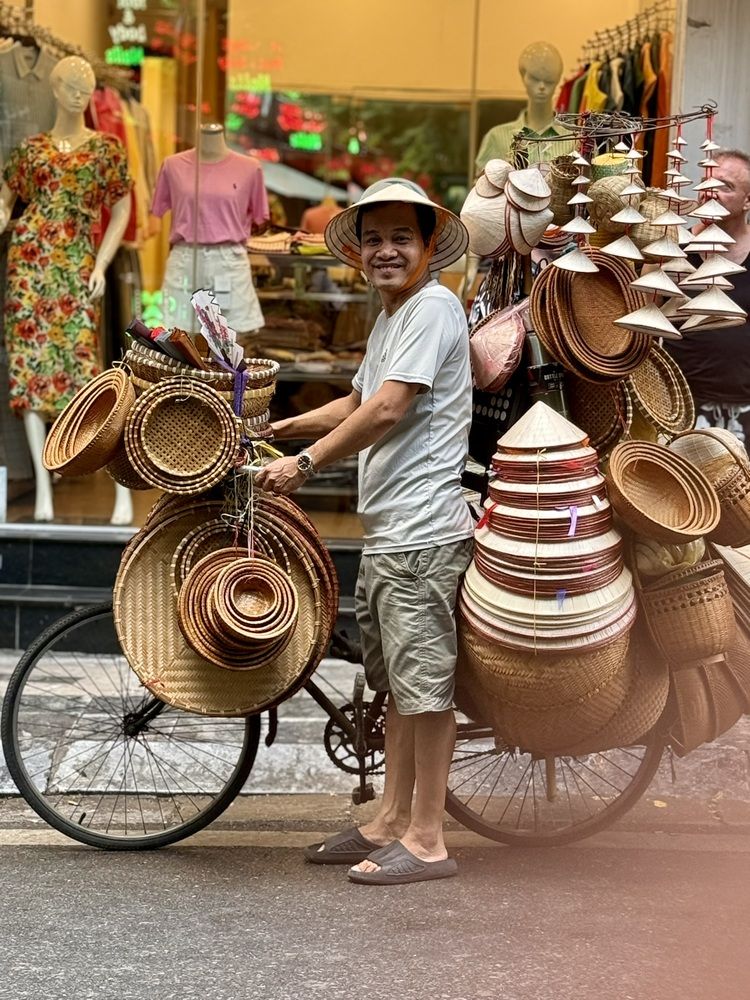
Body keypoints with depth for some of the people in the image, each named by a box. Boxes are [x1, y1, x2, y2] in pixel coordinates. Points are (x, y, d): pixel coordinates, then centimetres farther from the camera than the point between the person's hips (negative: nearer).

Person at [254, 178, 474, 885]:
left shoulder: (433, 307, -11)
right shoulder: (390, 317, 20)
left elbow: (387, 410, -19)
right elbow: (357, 404, 30)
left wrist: (305, 464, -15)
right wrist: (276, 430, 25)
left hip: (420, 532, -10)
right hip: (385, 532, 10)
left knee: (424, 683, -5)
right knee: (397, 683, 15)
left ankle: (426, 841, 1)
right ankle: (391, 822, 24)